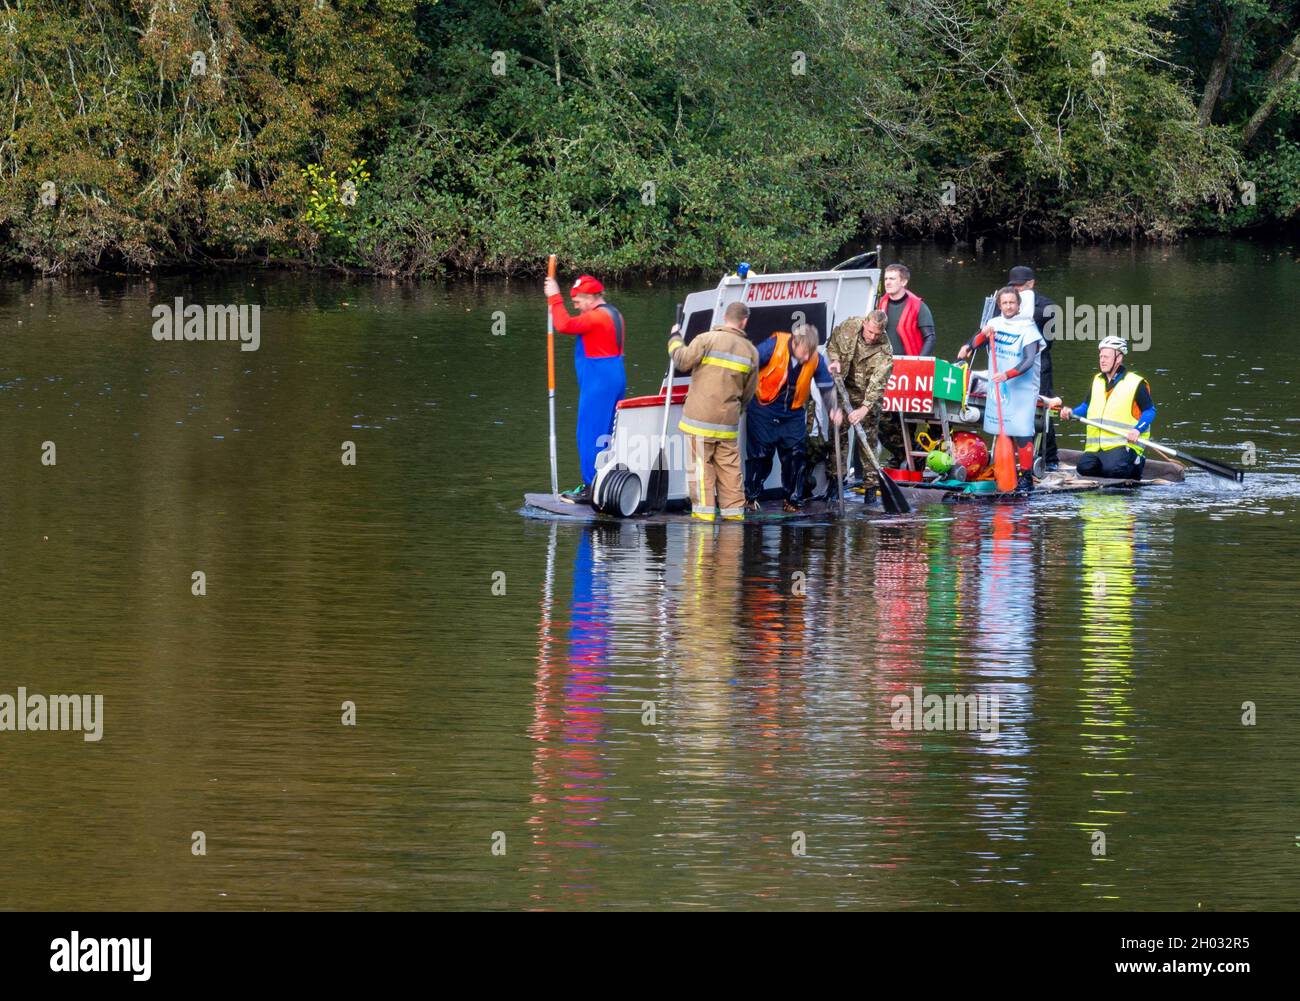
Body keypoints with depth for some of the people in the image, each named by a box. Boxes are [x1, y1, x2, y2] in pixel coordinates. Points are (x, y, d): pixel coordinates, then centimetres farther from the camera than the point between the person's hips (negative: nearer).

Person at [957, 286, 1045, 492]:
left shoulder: (1027, 329, -9)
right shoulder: (995, 324, 9)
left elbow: (1029, 361, -18)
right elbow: (974, 344, 6)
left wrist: (1008, 374, -32)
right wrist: (983, 335, -15)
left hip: (1021, 389, -5)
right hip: (997, 388, 5)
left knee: (1021, 433, -11)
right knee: (1003, 432, 7)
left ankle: (1026, 477, -8)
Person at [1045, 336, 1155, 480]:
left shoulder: (1135, 383, -2)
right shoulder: (1097, 380, 17)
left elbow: (1149, 411, -2)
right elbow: (1087, 407, 24)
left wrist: (1137, 430, -18)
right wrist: (1071, 413, 4)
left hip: (1123, 444, -5)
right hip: (1096, 446, 5)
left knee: (1112, 469, -29)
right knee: (1084, 467, -17)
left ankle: (1135, 466, 4)